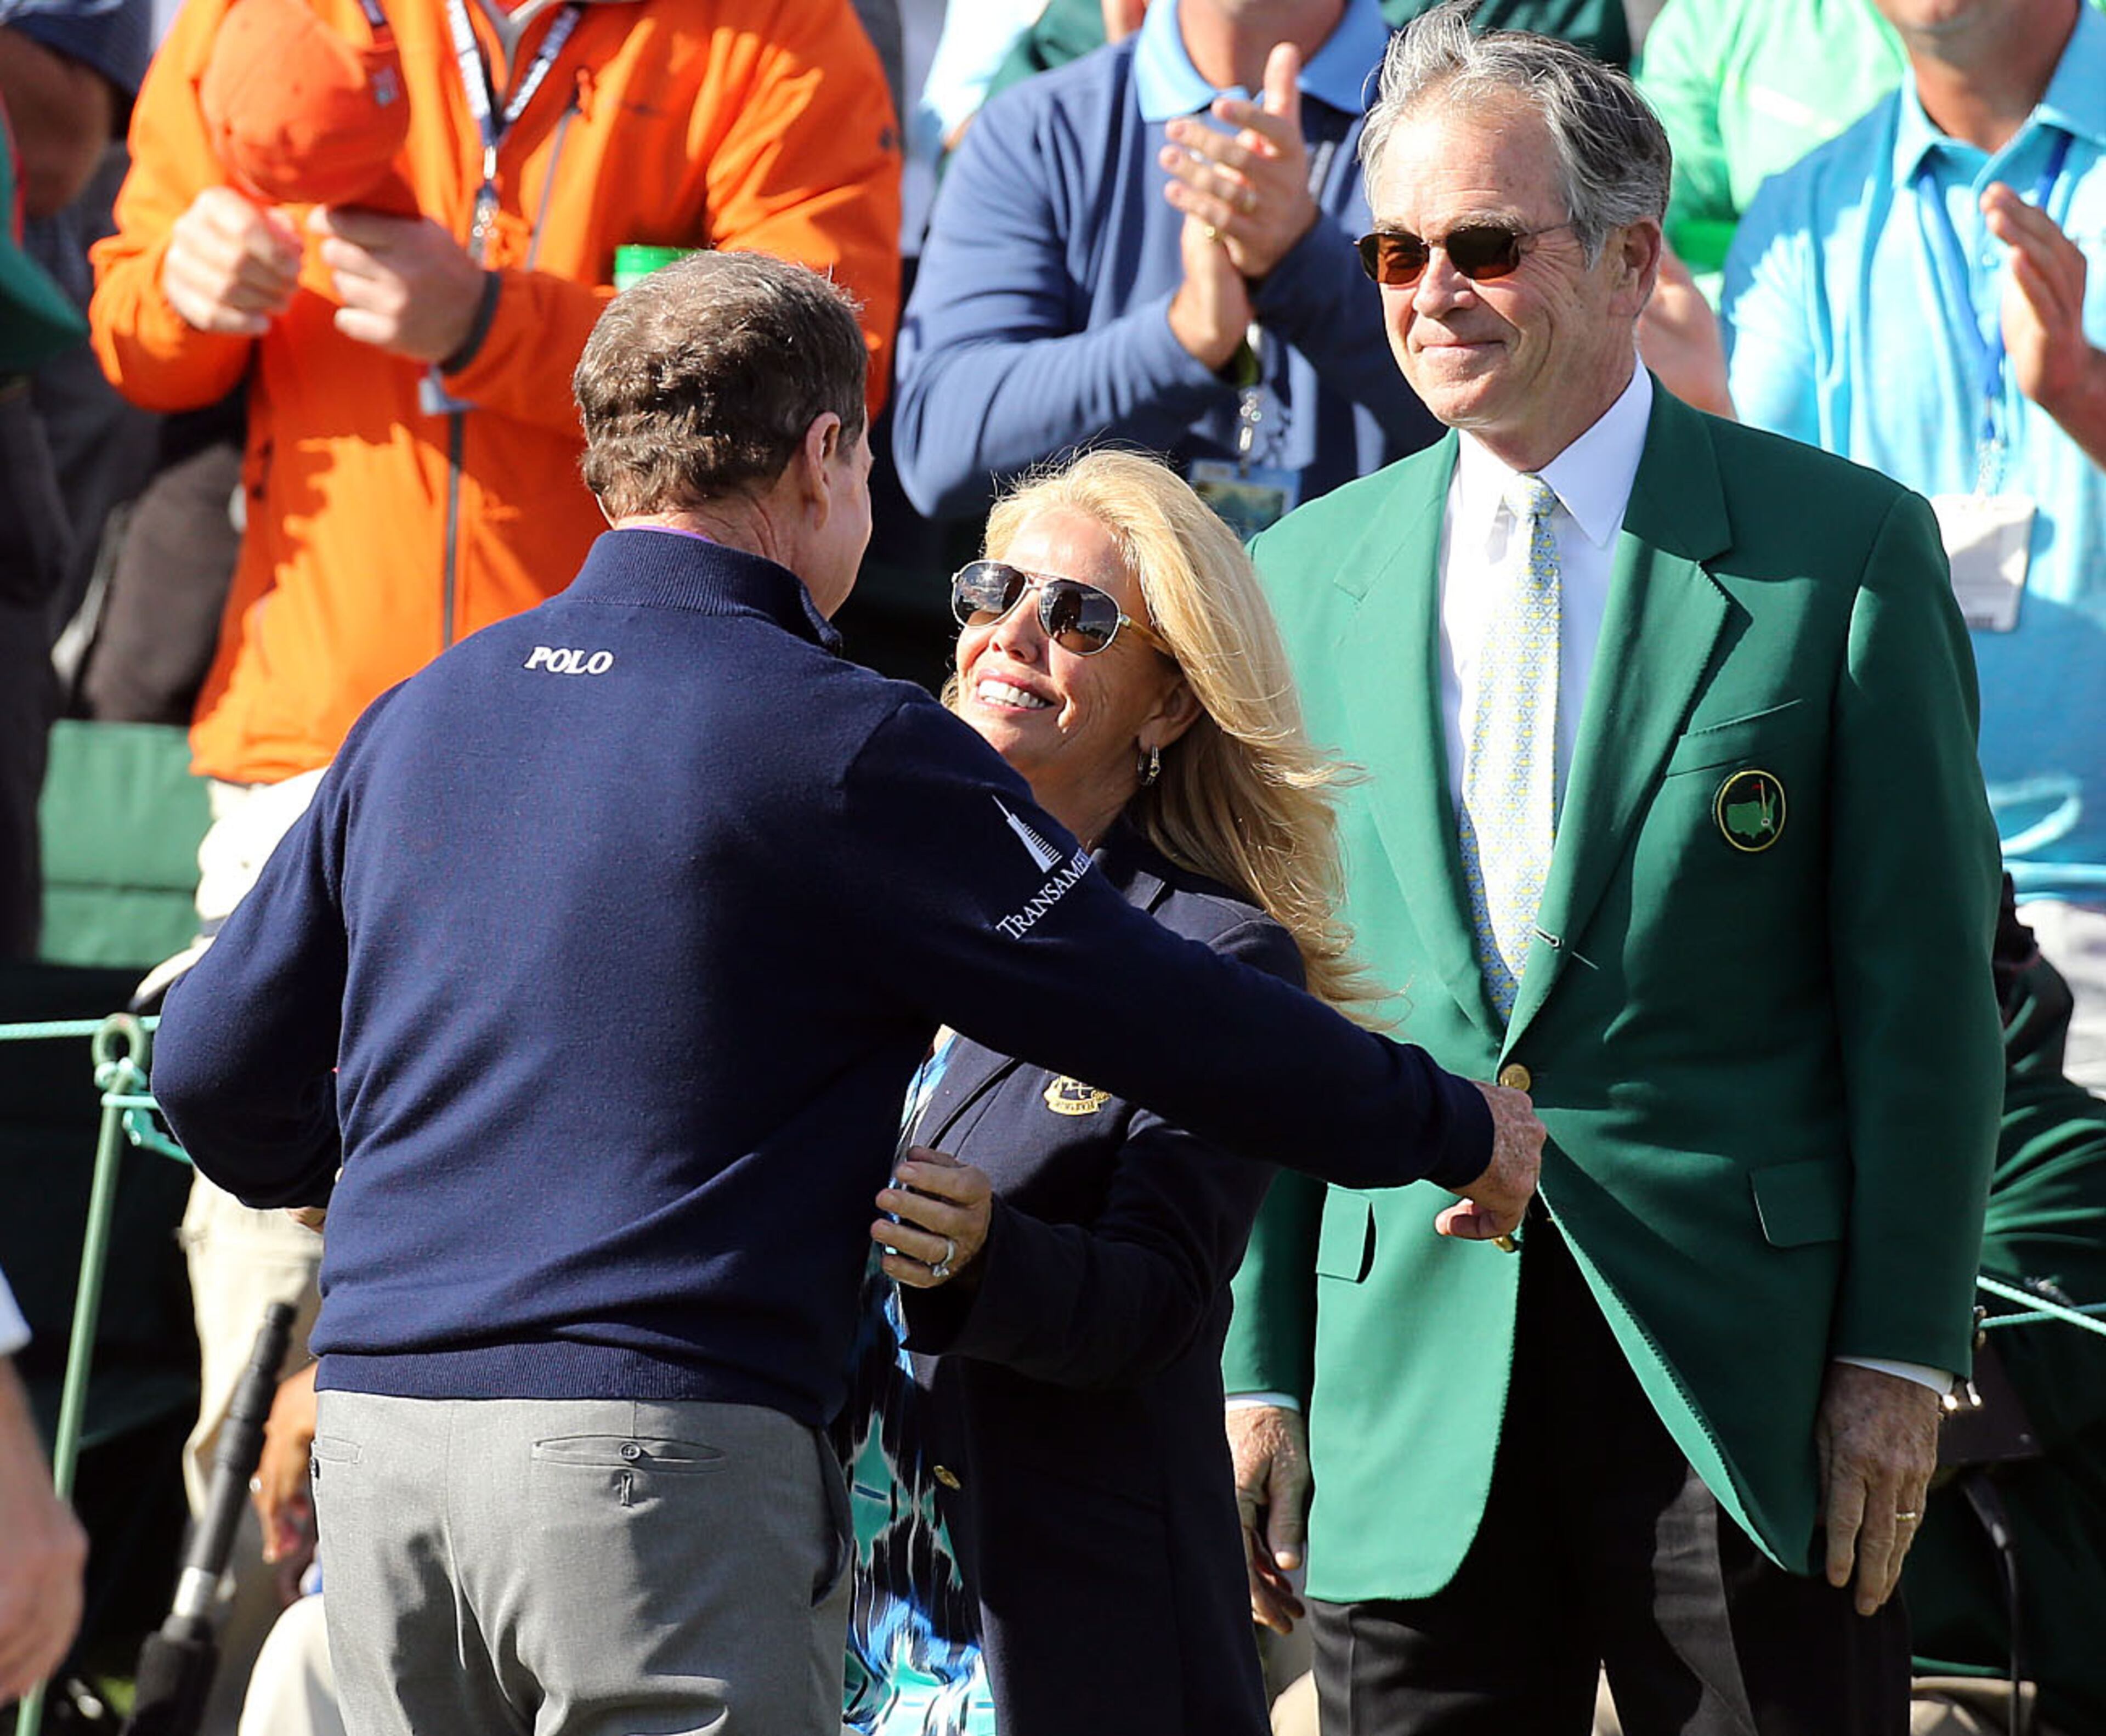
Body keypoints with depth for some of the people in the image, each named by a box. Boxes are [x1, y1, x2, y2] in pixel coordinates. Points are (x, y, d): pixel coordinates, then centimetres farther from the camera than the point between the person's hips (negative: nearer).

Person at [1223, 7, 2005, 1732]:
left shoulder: (1843, 549, -1)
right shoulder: (1309, 577, 10)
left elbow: (1924, 979, -2)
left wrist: (1901, 1349, -7)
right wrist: (1262, 1368, 7)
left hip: (1746, 1364, -3)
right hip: (1411, 1370, 3)